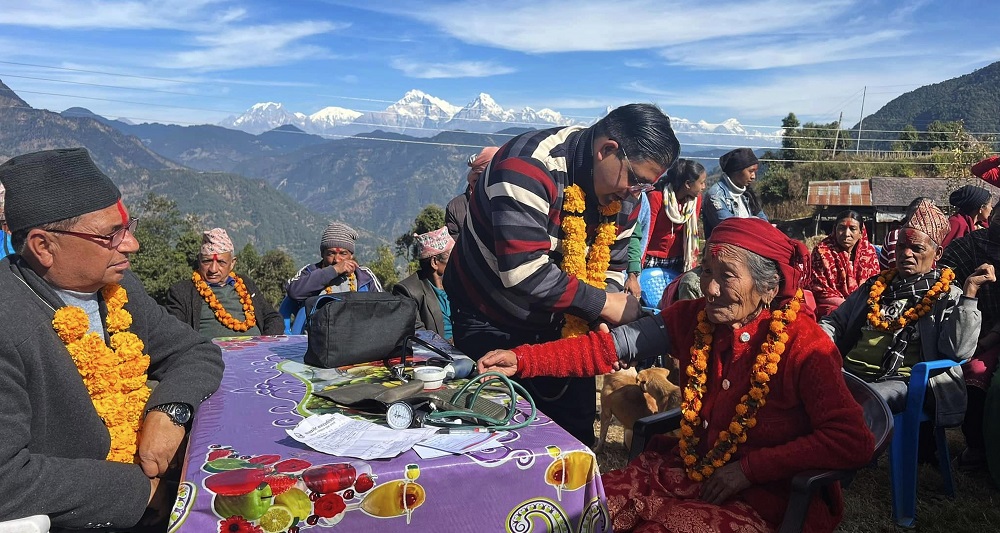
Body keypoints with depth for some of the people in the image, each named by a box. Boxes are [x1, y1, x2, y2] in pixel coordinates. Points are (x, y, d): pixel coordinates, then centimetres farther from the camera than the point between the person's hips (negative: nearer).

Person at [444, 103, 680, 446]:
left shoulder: (624, 196, -5)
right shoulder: (529, 165, -29)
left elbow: (611, 267, 4)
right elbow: (523, 271, -35)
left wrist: (605, 322, -14)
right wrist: (601, 303, -28)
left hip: (561, 325, 6)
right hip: (490, 323, -6)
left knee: (577, 430, 10)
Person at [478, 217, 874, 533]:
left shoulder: (804, 345, -15)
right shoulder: (693, 317, -3)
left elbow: (853, 442, -18)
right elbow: (612, 346, -9)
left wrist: (749, 468, -18)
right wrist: (523, 360, -19)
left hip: (756, 497, -4)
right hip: (684, 470, 5)